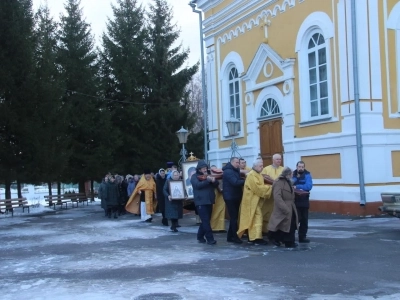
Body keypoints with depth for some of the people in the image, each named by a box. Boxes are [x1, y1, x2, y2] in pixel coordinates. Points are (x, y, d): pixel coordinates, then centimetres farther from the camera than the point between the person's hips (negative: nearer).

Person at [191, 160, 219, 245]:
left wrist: (213, 180, -13)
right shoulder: (194, 176, 0)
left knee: (206, 221, 9)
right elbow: (198, 185, -18)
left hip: (209, 201, 6)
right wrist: (208, 180, -24)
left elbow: (216, 184, 9)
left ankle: (200, 237, 21)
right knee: (206, 221, -12)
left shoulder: (208, 175, 18)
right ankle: (210, 239, -13)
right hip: (201, 202, -6)